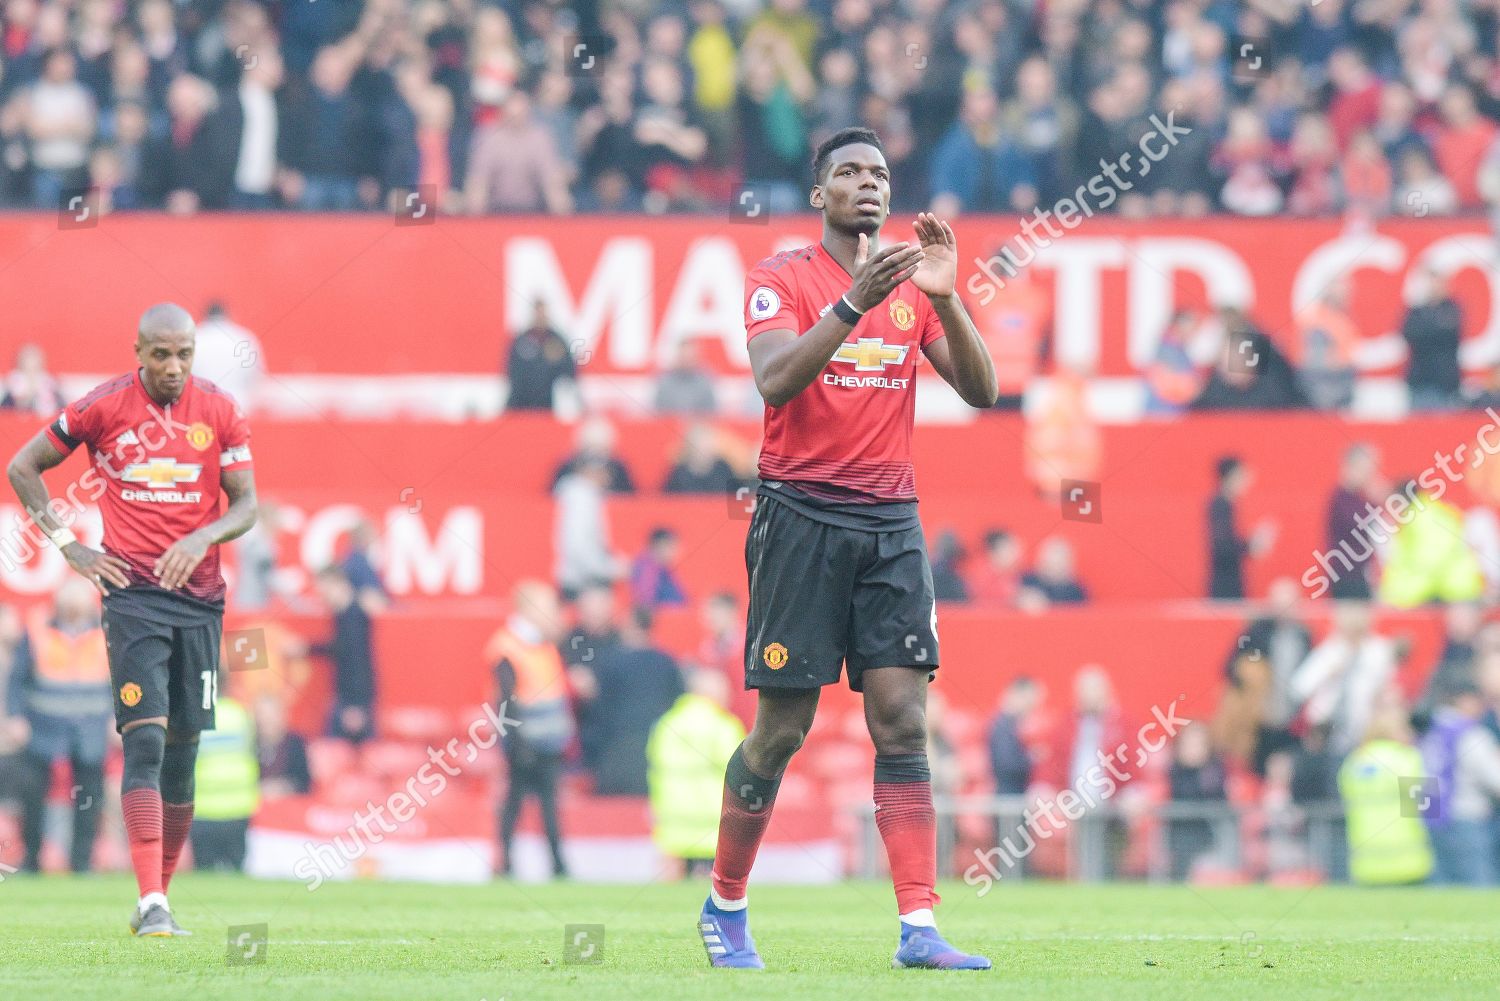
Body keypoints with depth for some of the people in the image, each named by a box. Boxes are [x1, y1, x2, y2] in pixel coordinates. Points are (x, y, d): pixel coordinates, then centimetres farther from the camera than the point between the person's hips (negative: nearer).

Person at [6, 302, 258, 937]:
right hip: (133, 593, -3)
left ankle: (160, 894, 20)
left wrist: (202, 538, -15)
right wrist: (68, 545, 1)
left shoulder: (220, 413, 4)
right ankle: (152, 904, -22)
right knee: (145, 741, -15)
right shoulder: (104, 407, -2)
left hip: (200, 596, 3)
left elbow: (246, 505, 5)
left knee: (183, 749, 7)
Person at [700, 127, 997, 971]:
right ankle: (725, 908, 17)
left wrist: (944, 296, -13)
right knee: (782, 728, -1)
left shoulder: (912, 282, 10)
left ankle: (919, 927, -11)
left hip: (892, 520, 3)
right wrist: (852, 303, -28)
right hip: (802, 514, -3)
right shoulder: (782, 278, -1)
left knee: (903, 720, -6)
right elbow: (774, 381, -18)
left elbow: (981, 390, 1)